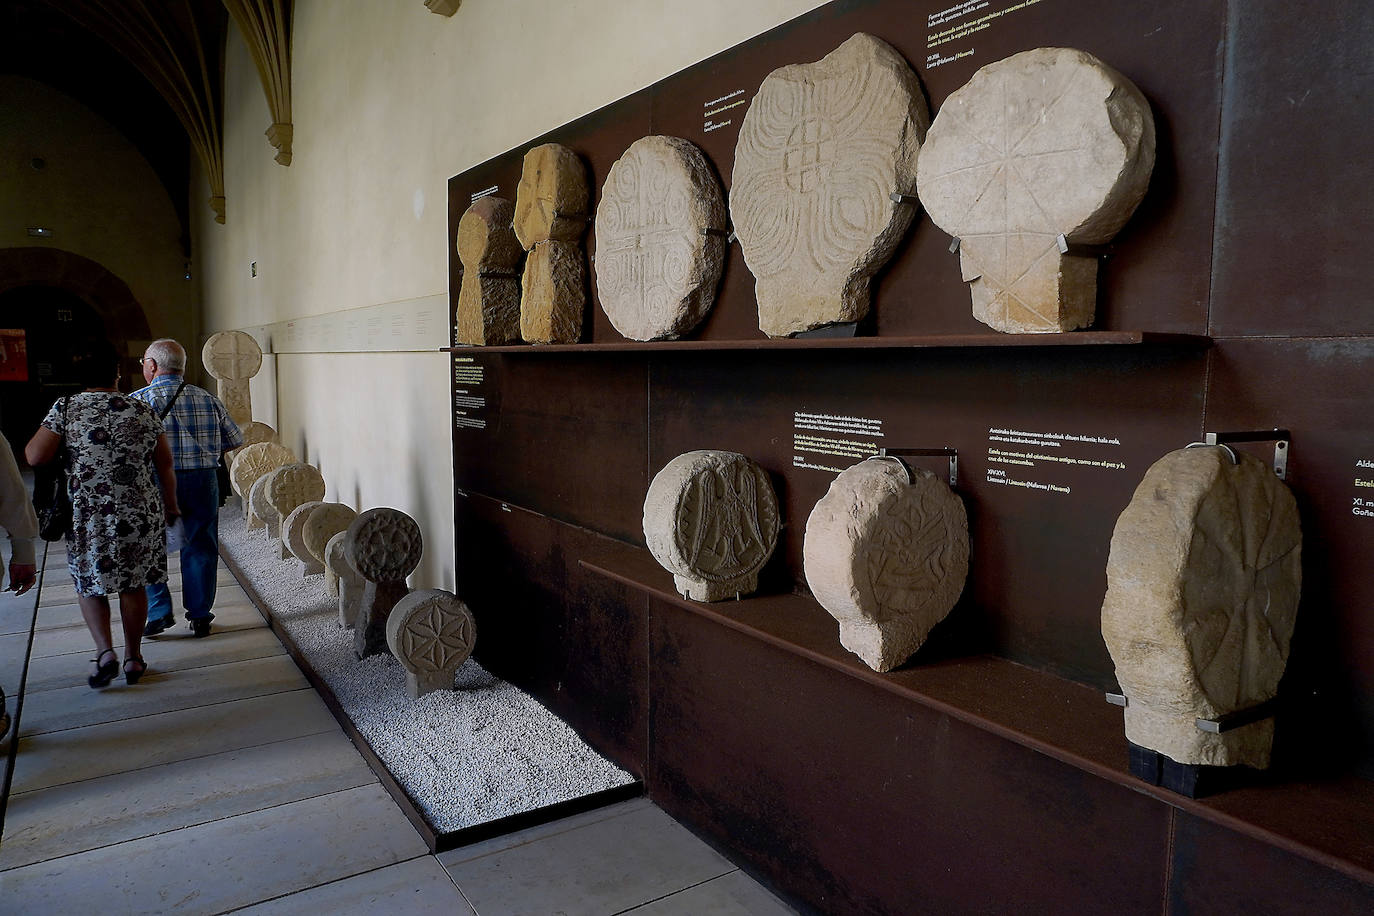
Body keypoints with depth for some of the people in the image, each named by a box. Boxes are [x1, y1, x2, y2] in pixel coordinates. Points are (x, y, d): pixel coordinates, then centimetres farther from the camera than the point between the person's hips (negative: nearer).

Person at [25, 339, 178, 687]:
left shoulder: (66, 408, -5)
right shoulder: (142, 410, 0)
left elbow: (34, 456, -7)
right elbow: (165, 465, 5)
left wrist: (48, 426, 12)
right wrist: (170, 505, 19)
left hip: (88, 516, -1)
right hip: (140, 514, 2)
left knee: (90, 584, 15)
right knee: (133, 585, 13)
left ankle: (105, 651, -1)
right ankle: (133, 657, 20)